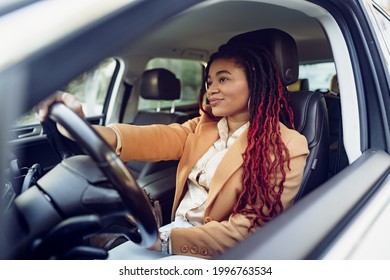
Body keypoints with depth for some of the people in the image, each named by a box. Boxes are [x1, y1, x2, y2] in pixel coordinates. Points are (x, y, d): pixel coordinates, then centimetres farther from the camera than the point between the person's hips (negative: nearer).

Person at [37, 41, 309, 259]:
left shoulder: (287, 147, -12)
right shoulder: (202, 126, 5)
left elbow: (248, 229, -16)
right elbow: (154, 139, -13)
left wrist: (166, 240, -18)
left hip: (214, 253, -5)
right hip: (175, 230, 5)